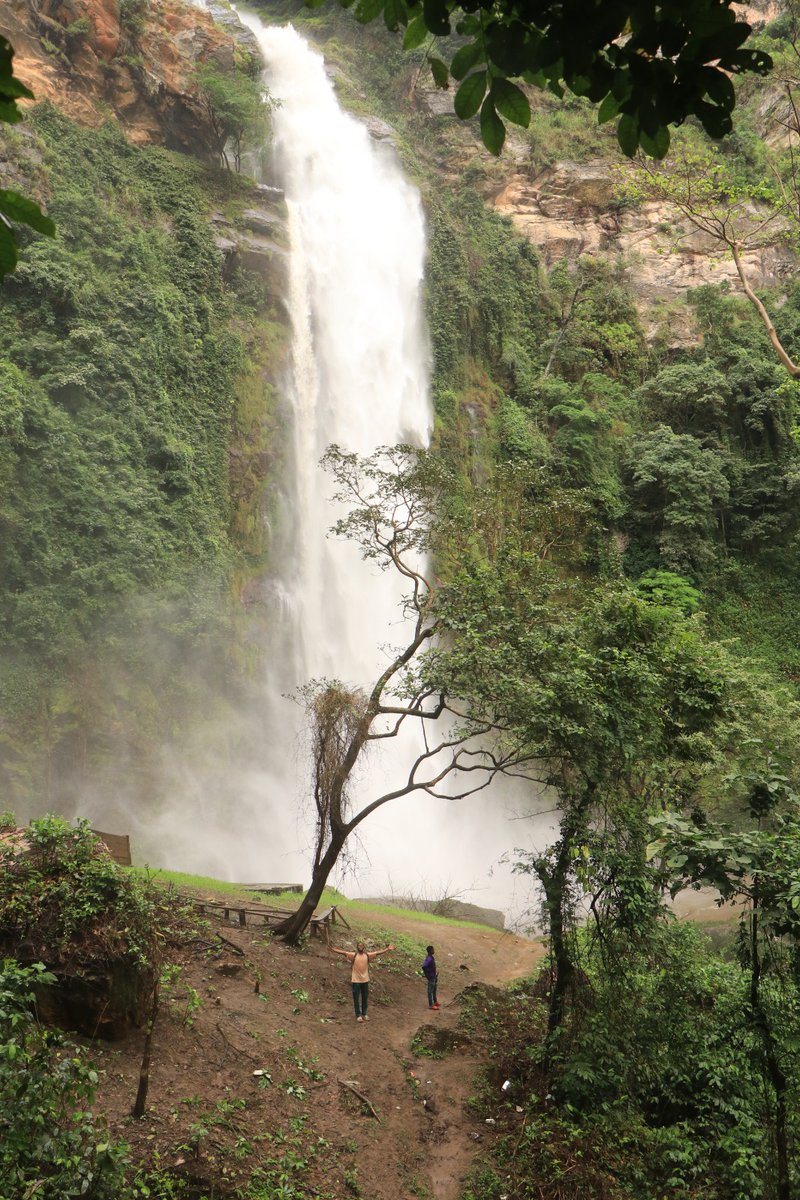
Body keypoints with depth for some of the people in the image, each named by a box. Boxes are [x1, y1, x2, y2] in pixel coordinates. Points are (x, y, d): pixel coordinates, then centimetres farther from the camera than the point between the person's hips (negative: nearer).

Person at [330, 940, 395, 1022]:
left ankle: (364, 1014, 25)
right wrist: (335, 950, -30)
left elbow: (378, 952, 0)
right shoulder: (354, 955, -6)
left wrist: (387, 949, -6)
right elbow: (344, 952, -16)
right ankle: (358, 1015, 12)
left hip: (365, 980, 3)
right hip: (356, 980, -3)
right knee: (356, 998, 3)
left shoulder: (367, 955, 1)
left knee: (365, 998, 11)